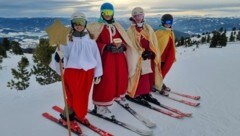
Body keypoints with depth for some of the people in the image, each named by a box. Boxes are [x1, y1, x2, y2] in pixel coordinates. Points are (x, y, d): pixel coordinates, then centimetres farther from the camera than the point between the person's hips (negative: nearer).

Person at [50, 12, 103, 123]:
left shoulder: (90, 38, 3)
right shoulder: (67, 38, -4)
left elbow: (96, 55, 6)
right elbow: (63, 53, -7)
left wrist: (98, 73, 6)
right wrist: (59, 56, -32)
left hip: (88, 71, 3)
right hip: (72, 70, -3)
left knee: (83, 96, 13)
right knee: (74, 95, 1)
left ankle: (79, 114, 33)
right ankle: (68, 114, 25)